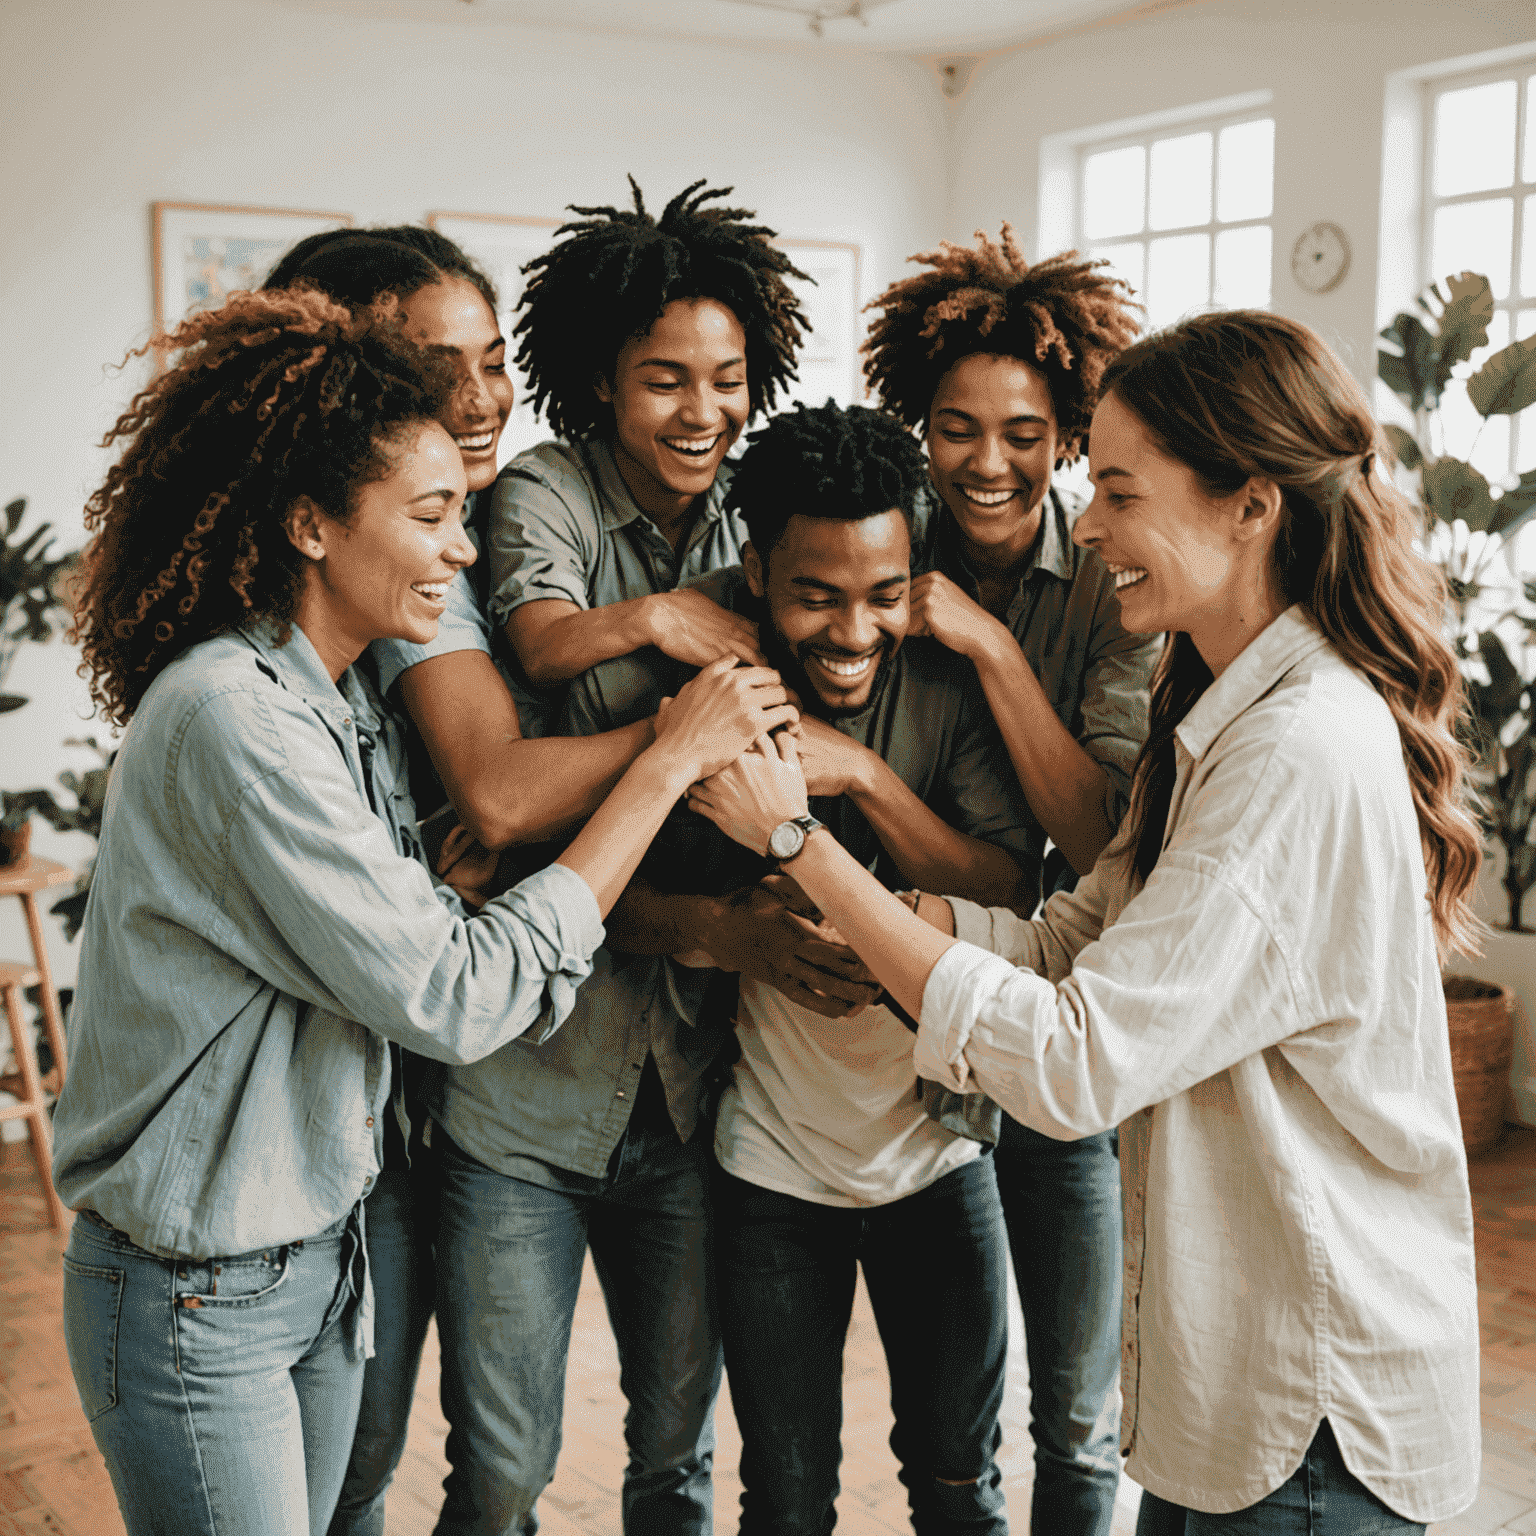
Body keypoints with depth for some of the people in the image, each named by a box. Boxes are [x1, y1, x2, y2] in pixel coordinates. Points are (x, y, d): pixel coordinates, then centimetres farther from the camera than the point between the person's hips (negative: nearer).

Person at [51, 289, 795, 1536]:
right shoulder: (231, 715, -25)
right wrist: (665, 765, -22)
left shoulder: (348, 704, 4)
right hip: (196, 1301, -8)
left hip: (323, 1245, 8)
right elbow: (452, 999, -26)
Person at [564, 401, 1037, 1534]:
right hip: (771, 1157, 0)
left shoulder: (952, 677, -14)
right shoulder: (697, 660, -16)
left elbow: (1013, 901, -18)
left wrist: (860, 772, -29)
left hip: (936, 1144, 1)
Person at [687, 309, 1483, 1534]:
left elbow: (1079, 1063, -27)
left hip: (1316, 1401, -8)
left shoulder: (1309, 755, -26)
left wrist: (801, 841, -24)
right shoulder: (1232, 714, 6)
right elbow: (1078, 941, 1)